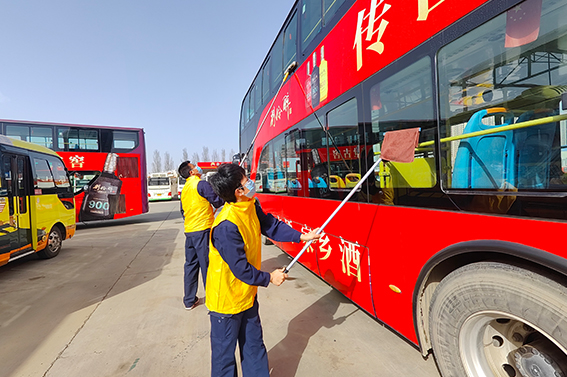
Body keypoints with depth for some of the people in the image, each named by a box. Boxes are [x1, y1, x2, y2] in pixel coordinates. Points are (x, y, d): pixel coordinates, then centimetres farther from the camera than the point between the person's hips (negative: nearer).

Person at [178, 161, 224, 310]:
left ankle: (189, 300, 25)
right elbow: (217, 202, -11)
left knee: (191, 265, 15)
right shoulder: (201, 184, -10)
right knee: (207, 265, 1)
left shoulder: (184, 189, 15)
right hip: (203, 230, -8)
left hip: (189, 231, 8)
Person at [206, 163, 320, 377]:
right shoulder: (226, 226, -32)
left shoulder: (251, 206, -7)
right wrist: (269, 278, -11)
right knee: (224, 353, 16)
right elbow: (240, 268, -25)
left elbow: (271, 226, 3)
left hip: (247, 295, 8)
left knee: (254, 347, 23)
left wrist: (301, 237, -2)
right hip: (226, 300, -8)